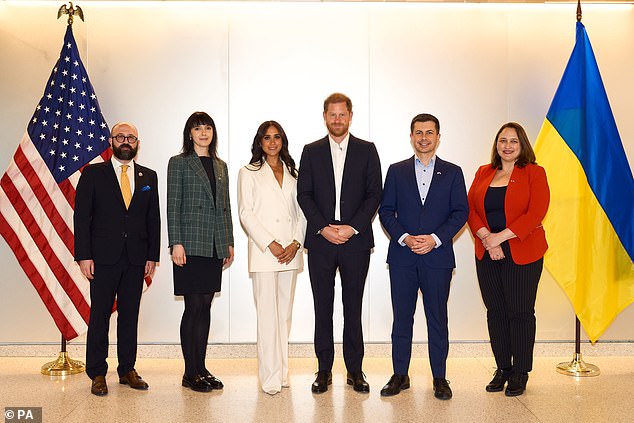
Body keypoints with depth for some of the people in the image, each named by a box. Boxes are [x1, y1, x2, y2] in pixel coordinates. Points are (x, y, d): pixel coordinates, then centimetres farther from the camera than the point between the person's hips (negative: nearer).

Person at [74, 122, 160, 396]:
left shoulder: (149, 177, 12)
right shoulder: (93, 174, 4)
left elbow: (153, 219, 11)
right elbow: (81, 217, -1)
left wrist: (152, 256, 5)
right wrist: (84, 256, -8)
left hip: (136, 259, 3)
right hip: (103, 257, -2)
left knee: (130, 315, 8)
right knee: (100, 314, 2)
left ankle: (127, 370, 18)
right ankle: (97, 374, 12)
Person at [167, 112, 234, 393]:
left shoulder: (221, 166, 17)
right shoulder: (179, 163, 2)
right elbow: (173, 206, -4)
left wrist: (229, 242, 12)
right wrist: (176, 243, -12)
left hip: (215, 246, 5)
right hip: (191, 245, -5)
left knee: (205, 306, 8)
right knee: (194, 306, -3)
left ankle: (201, 368, 16)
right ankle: (190, 373, 7)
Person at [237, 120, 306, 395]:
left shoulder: (293, 173, 15)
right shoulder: (249, 173, 5)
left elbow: (301, 212, 11)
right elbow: (246, 214, -3)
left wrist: (296, 242, -4)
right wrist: (270, 244, -11)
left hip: (291, 251, 4)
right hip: (263, 251, -4)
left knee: (285, 313, 8)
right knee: (268, 314, -5)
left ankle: (282, 372, 16)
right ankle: (271, 377, 1)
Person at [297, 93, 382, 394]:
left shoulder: (367, 150, 6)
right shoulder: (311, 151, 8)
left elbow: (374, 194, 1)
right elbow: (304, 194, 3)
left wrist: (353, 227, -10)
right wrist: (323, 228, -9)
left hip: (356, 239, -1)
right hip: (320, 241, 1)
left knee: (353, 307, 6)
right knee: (322, 307, 6)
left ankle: (354, 370, 17)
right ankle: (324, 370, 16)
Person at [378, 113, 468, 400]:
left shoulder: (452, 172, 7)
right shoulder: (397, 171, 8)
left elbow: (460, 212, 1)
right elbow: (386, 211, 5)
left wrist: (435, 238, -11)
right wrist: (404, 237, -11)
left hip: (438, 256, -1)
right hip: (402, 256, 1)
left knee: (437, 318, 5)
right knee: (401, 317, 6)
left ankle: (439, 378, 16)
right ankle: (400, 375, 17)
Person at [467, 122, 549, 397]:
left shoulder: (534, 173, 0)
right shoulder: (484, 173, 12)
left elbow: (535, 214, -11)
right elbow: (470, 208, 4)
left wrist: (500, 237, -15)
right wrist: (486, 237, -12)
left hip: (522, 255, -4)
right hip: (487, 254, 4)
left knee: (520, 312, 2)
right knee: (495, 311, 9)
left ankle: (520, 373, 15)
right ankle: (502, 368, 22)